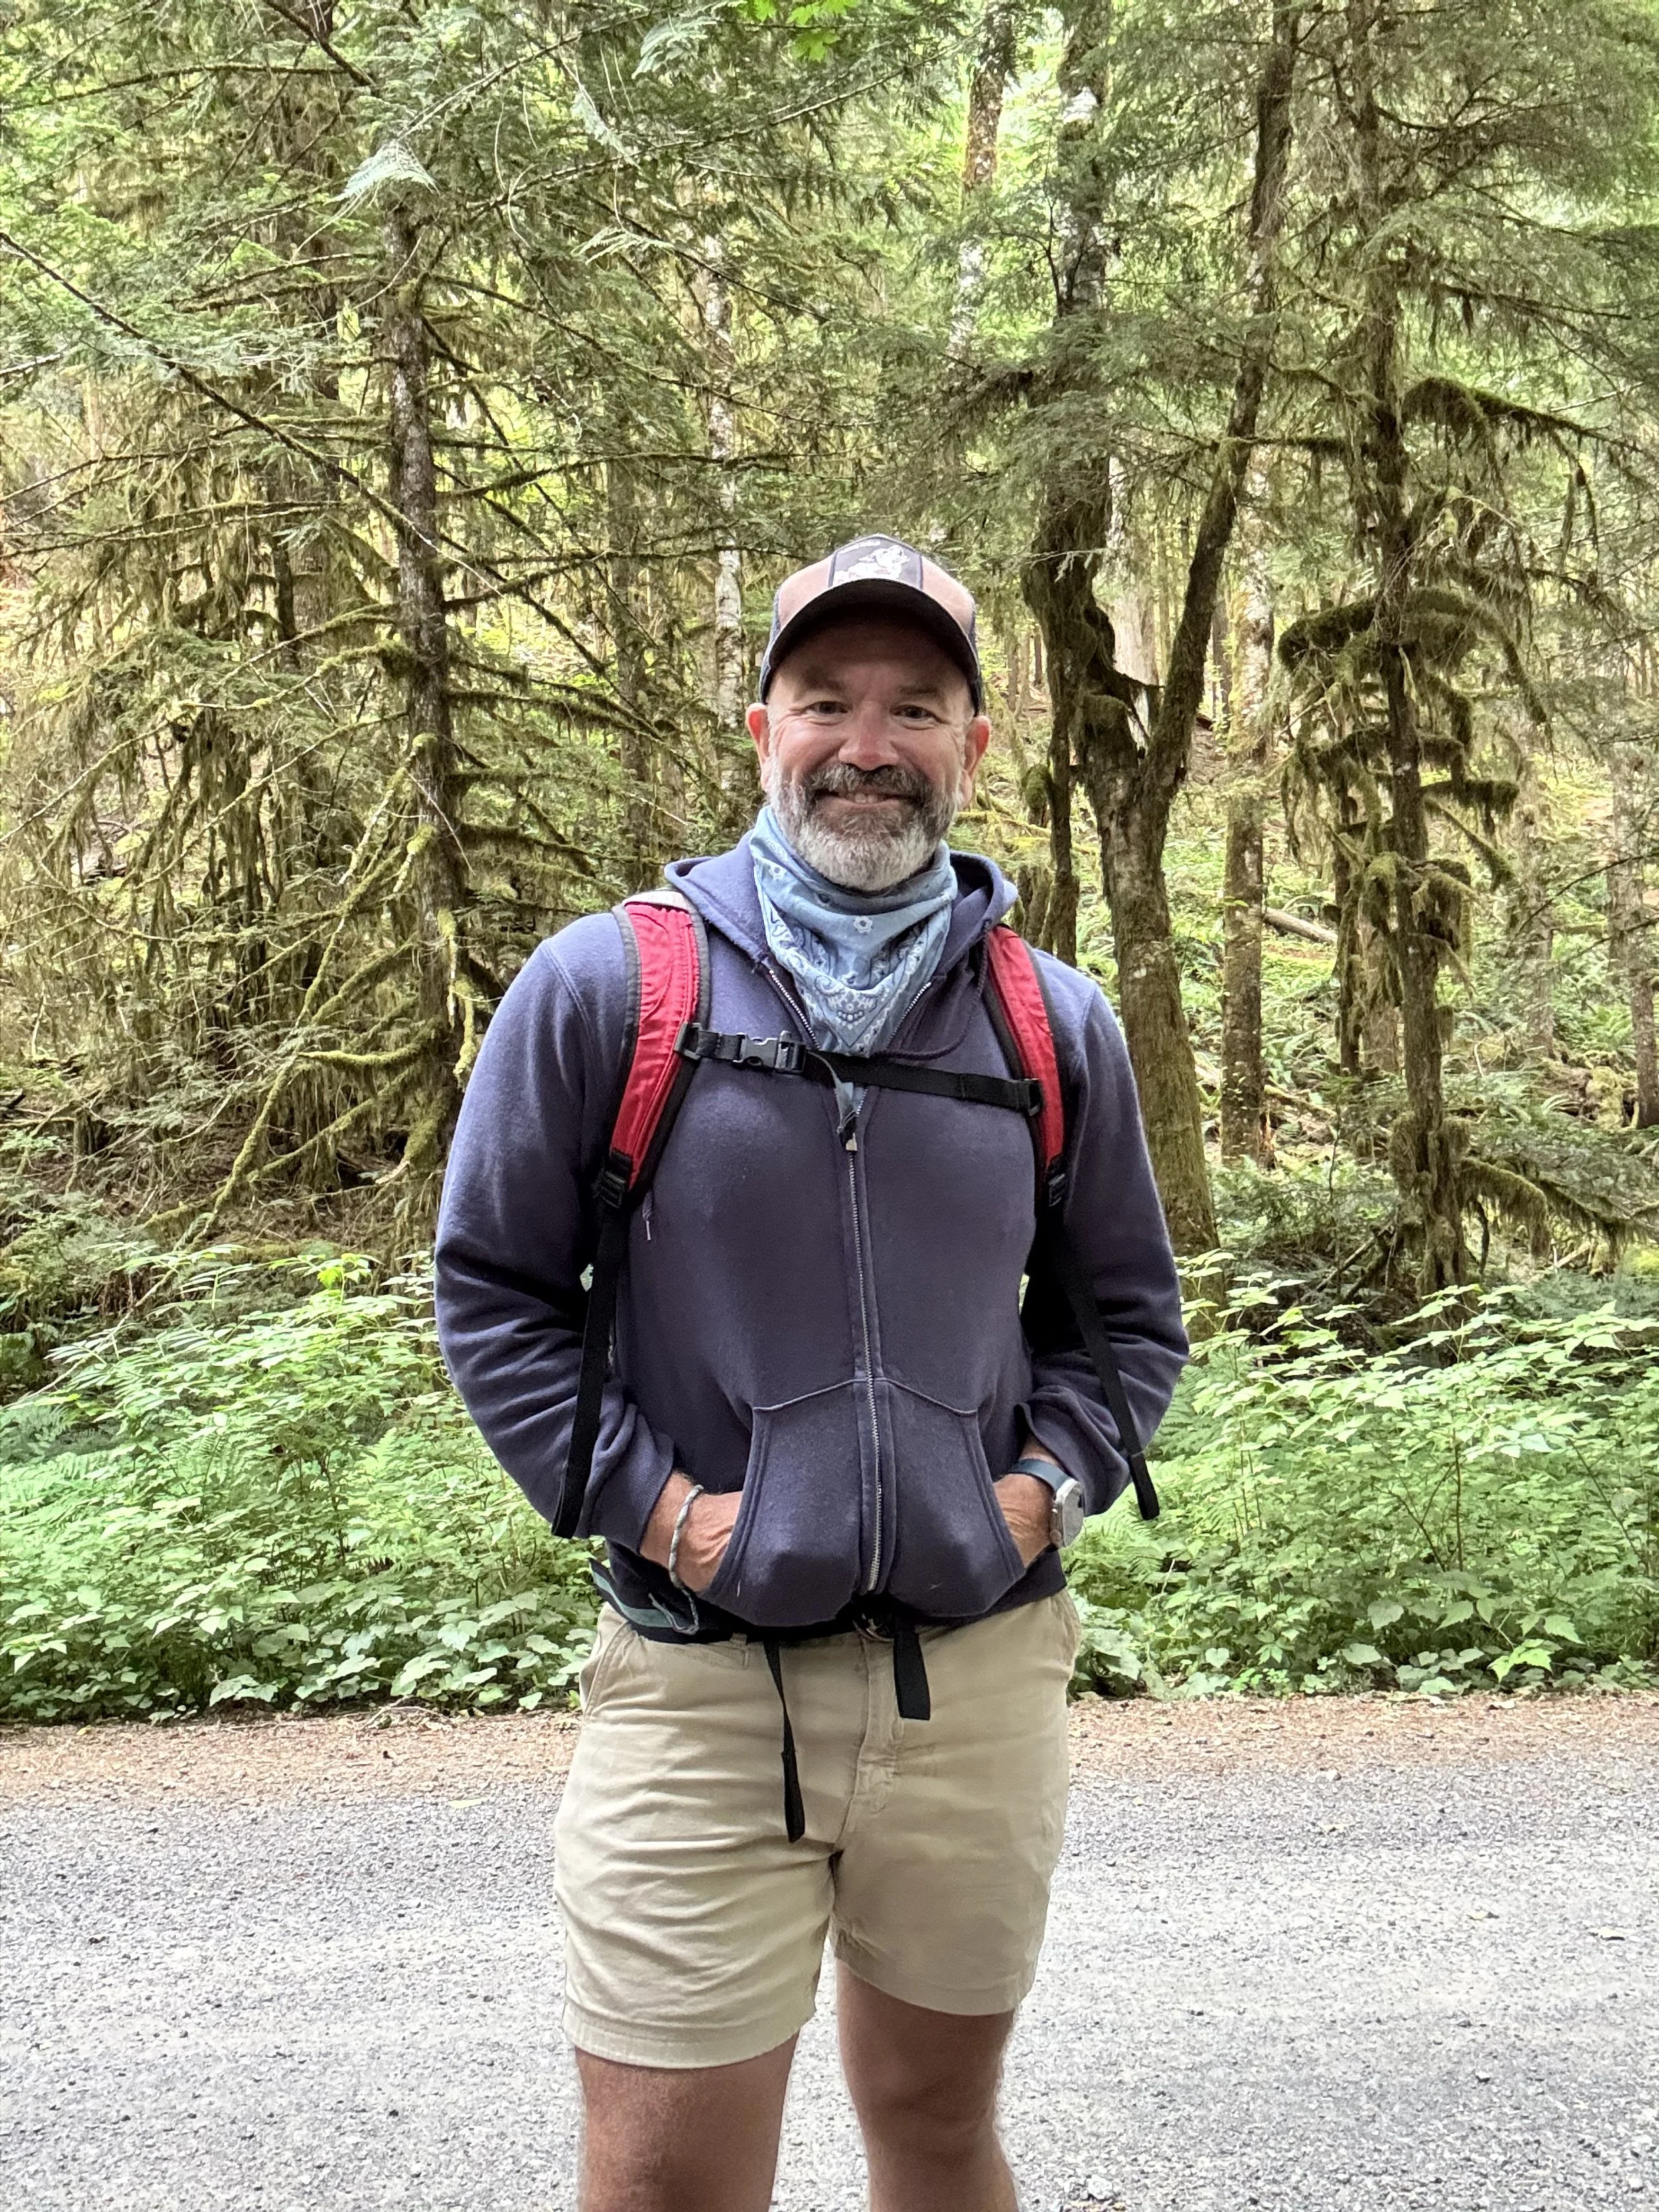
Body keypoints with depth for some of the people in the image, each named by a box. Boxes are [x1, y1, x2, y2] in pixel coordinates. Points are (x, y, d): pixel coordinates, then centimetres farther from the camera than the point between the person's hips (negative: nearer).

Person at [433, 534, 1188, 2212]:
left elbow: (1132, 1314, 15)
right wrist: (648, 1500, -10)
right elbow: (489, 1291, 0)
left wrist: (1043, 1486, -2)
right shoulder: (603, 987, -5)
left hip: (981, 1678, 3)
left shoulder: (1057, 1024, 5)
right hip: (698, 1690, -2)